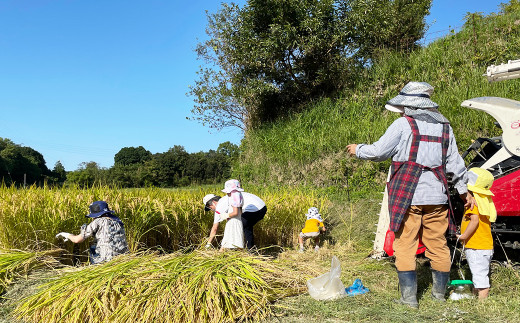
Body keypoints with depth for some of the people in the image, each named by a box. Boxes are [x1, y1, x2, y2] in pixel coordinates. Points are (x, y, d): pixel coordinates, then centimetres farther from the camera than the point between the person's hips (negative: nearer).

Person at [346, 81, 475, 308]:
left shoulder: (403, 124, -4)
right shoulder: (444, 126, 13)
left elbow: (378, 151, -3)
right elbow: (455, 162, 15)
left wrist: (358, 150, 16)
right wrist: (463, 190, 23)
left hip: (407, 195, -5)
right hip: (436, 196, 6)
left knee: (405, 245, 1)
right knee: (437, 244, 14)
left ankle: (409, 296, 1)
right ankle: (440, 292, 26)